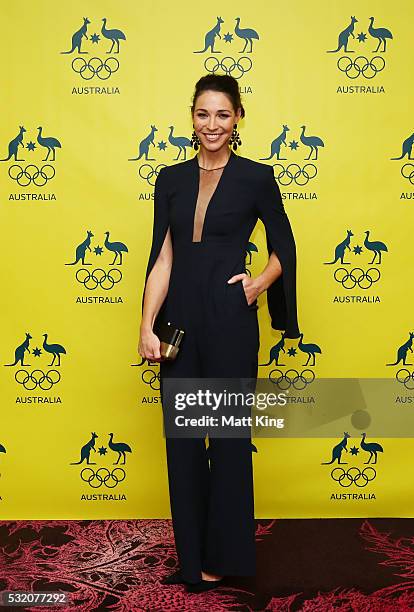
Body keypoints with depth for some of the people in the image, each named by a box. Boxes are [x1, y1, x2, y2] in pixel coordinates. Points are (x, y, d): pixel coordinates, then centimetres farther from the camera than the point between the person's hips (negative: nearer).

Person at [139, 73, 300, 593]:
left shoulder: (256, 177, 0)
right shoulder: (172, 179, 9)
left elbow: (284, 248, 9)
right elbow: (161, 259, 5)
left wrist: (260, 282, -11)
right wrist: (147, 327, -4)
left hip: (229, 320, -3)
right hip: (179, 318, 4)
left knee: (229, 435, 5)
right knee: (181, 437, 9)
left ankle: (223, 558, 22)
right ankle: (192, 557, 25)